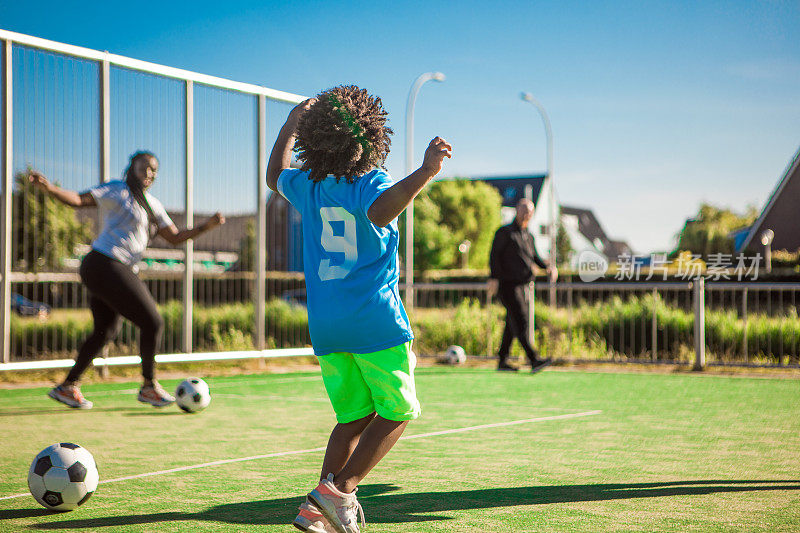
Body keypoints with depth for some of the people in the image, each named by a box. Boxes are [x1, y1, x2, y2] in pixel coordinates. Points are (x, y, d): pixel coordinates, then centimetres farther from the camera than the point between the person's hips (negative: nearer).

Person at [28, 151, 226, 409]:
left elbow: (175, 237, 18)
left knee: (105, 332, 19)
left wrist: (206, 226, 6)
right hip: (106, 266, -10)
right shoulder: (118, 190, -5)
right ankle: (149, 386, 7)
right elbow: (78, 199, -12)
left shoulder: (153, 205, 18)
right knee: (153, 322, -7)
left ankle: (67, 386, 27)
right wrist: (48, 187, -27)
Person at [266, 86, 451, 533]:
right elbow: (379, 212, -33)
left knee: (354, 416, 14)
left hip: (325, 324, 6)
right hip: (375, 319, -6)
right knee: (397, 412, 5)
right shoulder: (372, 181, -9)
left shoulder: (307, 186, 10)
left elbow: (275, 176, 33)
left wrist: (291, 124, 39)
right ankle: (339, 490, -7)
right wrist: (425, 172, -40)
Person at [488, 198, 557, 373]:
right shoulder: (505, 232, -3)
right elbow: (494, 255, -9)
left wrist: (548, 267, 1)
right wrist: (494, 277, -22)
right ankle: (534, 361, -25)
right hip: (507, 285, -8)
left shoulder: (528, 236, 19)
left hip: (523, 285, 8)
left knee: (512, 325, 11)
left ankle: (502, 362, 18)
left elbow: (534, 257, 21)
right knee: (520, 321, -15)